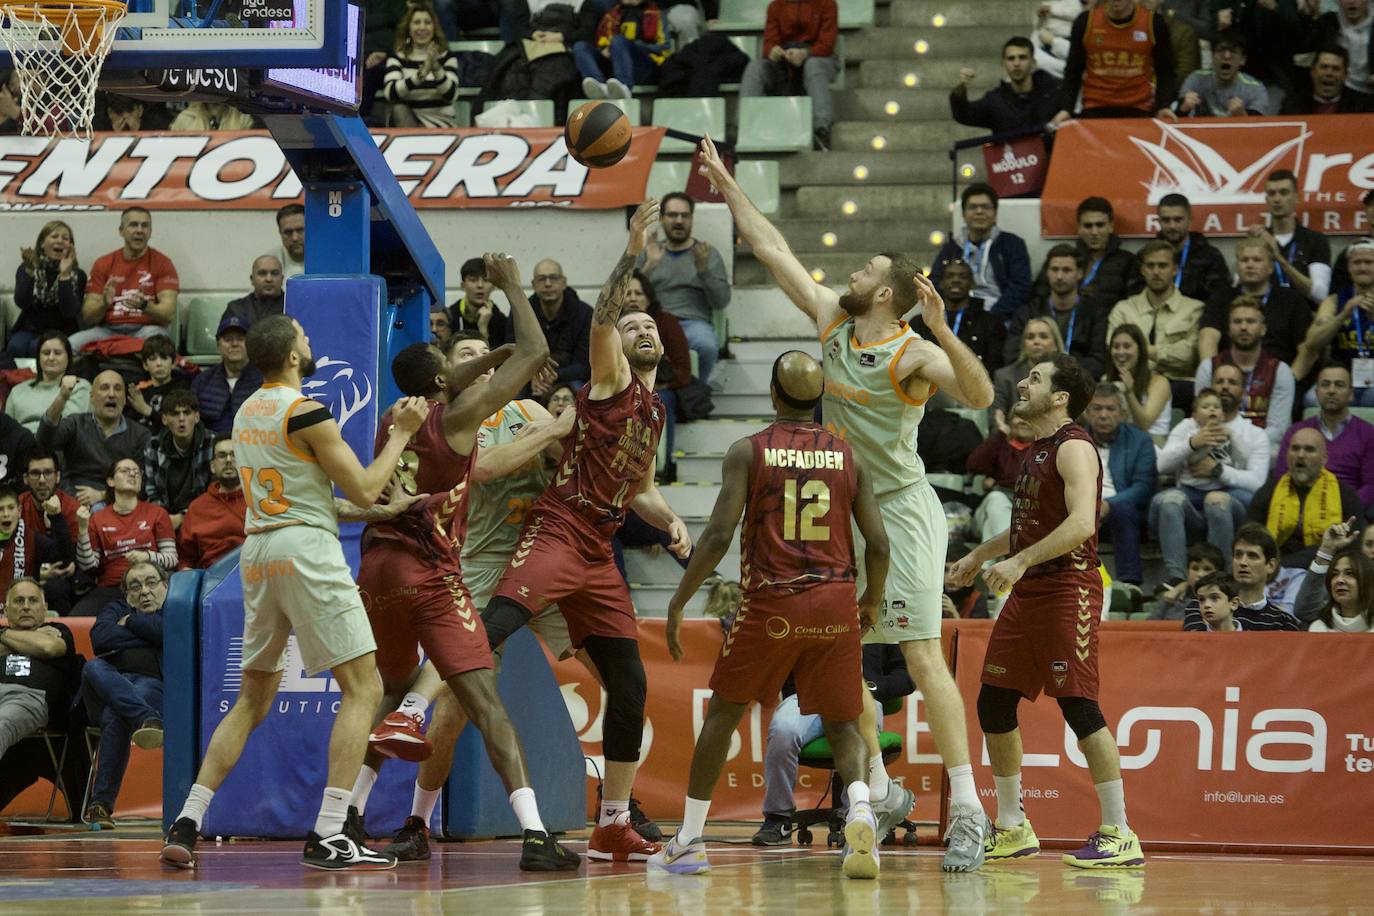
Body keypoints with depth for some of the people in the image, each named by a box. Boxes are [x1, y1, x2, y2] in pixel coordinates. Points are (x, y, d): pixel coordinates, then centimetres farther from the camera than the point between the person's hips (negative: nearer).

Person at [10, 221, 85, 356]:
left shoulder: (77, 275, 1)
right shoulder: (26, 269, 5)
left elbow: (69, 312, -14)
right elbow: (22, 303, -13)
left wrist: (64, 276, -23)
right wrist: (29, 271, -26)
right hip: (29, 329, 1)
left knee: (37, 347, -34)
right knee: (16, 347, -32)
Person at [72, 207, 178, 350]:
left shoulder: (162, 263, 4)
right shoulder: (103, 264, 11)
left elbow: (169, 314, -6)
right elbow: (87, 317, 6)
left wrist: (144, 306, -26)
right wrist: (104, 304, -17)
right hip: (108, 330, 1)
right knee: (71, 344, -30)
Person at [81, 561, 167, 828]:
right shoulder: (115, 610, 29)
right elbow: (100, 638, 5)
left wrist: (131, 622, 7)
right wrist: (146, 632, 5)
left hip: (153, 684, -3)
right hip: (106, 685, 3)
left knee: (115, 717, -37)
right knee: (92, 668, -34)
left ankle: (101, 804, -42)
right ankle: (147, 719, -55)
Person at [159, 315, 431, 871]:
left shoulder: (246, 413, 15)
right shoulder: (306, 412, -10)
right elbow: (364, 492, -8)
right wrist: (401, 434, 3)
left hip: (257, 552, 8)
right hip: (306, 550, -8)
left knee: (254, 699, 16)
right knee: (363, 688, -5)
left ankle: (188, 822, 6)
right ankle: (327, 836, -14)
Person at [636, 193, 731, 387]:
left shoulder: (708, 254, 16)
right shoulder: (649, 253, 20)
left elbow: (721, 301, 5)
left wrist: (703, 269, -9)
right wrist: (649, 267, -5)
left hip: (693, 322, 0)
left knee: (706, 346, -37)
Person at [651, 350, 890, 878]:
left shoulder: (748, 452, -1)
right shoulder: (849, 457, 6)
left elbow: (719, 535, -9)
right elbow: (878, 544, 2)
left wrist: (678, 603, 0)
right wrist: (872, 601, 21)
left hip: (771, 603, -2)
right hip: (836, 604, 2)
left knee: (723, 713, 16)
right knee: (842, 724, 10)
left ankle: (689, 840, 19)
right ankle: (860, 810, -19)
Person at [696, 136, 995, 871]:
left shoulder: (914, 354, -16)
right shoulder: (831, 318, 3)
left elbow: (979, 396, -33)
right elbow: (772, 250, 11)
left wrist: (944, 334, -45)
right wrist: (728, 188, 11)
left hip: (901, 509, -8)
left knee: (922, 657, -14)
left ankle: (967, 810, -15)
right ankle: (881, 795, 21)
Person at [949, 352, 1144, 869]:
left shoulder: (1073, 448, -12)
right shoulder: (1039, 449, 18)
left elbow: (1081, 524, -26)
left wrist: (1020, 562, -29)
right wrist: (980, 555, 37)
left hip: (1067, 590, -10)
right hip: (1027, 594, 10)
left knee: (1080, 708, -13)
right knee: (994, 705, 10)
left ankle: (1120, 836, -10)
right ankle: (1012, 830, 21)